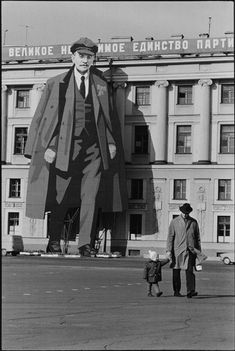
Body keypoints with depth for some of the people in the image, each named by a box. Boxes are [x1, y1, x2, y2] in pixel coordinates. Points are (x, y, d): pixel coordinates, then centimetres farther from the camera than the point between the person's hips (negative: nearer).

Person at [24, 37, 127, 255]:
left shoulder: (101, 85, 12)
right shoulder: (56, 84, 5)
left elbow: (110, 117, 18)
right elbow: (43, 117, 3)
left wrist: (111, 142, 8)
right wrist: (49, 146, -5)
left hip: (94, 149, 2)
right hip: (66, 147, -2)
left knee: (91, 198, -4)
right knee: (60, 197, 3)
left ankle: (86, 245, -1)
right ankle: (54, 241, 17)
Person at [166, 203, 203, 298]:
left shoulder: (194, 222, 8)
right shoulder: (174, 222, 4)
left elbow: (197, 237, 13)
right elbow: (170, 236, 3)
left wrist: (199, 252, 11)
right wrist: (169, 250, -4)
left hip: (190, 250, 0)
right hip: (178, 250, 0)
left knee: (189, 271, -12)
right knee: (176, 271, 6)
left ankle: (190, 291, -20)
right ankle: (176, 291, 18)